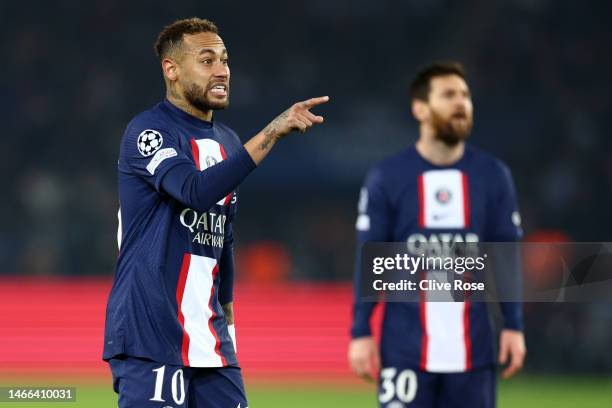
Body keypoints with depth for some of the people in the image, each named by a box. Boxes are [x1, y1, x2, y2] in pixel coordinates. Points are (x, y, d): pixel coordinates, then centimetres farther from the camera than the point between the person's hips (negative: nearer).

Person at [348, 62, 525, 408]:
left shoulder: (493, 176, 6)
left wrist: (514, 326, 2)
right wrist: (361, 333, -3)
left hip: (472, 351, 2)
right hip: (405, 350, -2)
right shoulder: (387, 178, 0)